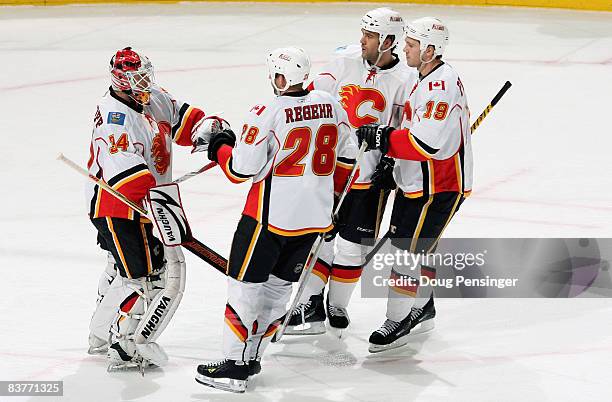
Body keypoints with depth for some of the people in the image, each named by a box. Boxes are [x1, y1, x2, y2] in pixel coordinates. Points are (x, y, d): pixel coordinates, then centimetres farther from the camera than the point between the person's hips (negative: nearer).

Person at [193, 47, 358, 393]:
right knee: (279, 285, 16)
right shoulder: (329, 104, 3)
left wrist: (220, 147, 6)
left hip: (271, 216, -6)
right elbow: (347, 155, 14)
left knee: (246, 283, 3)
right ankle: (252, 357, 21)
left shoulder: (267, 114, -16)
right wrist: (332, 196, 27)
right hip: (314, 218, 6)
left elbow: (241, 170, -14)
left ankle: (235, 366, 2)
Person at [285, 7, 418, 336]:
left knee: (353, 244, 4)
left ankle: (337, 306, 20)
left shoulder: (406, 81, -8)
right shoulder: (344, 61, -2)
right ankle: (311, 307, 12)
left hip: (369, 174, -2)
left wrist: (392, 163, -12)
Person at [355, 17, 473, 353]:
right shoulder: (429, 78, 10)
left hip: (438, 189, -10)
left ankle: (398, 323, 4)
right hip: (418, 183, 10)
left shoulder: (440, 86, -25)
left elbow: (428, 143, -32)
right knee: (415, 243, 22)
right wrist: (391, 161, 12)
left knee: (408, 250, -6)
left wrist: (384, 138, -24)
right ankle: (423, 307, 39)